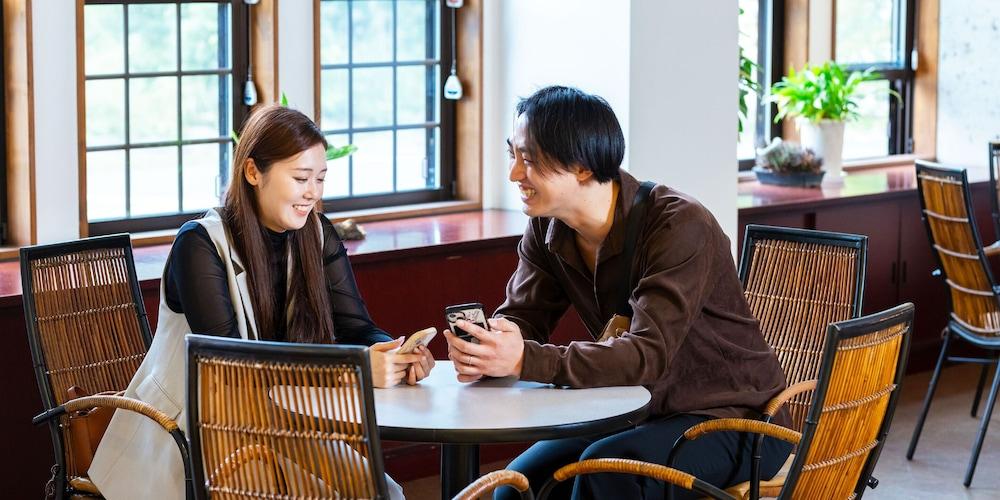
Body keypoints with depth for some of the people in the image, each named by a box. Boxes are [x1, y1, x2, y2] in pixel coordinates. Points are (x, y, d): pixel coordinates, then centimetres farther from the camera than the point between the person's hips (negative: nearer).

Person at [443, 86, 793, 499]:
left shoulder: (680, 226, -25)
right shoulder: (546, 231, -1)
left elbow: (649, 354, -33)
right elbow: (519, 318, -2)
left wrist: (526, 360, -44)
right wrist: (483, 351, -28)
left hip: (736, 418, -7)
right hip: (644, 414, 7)